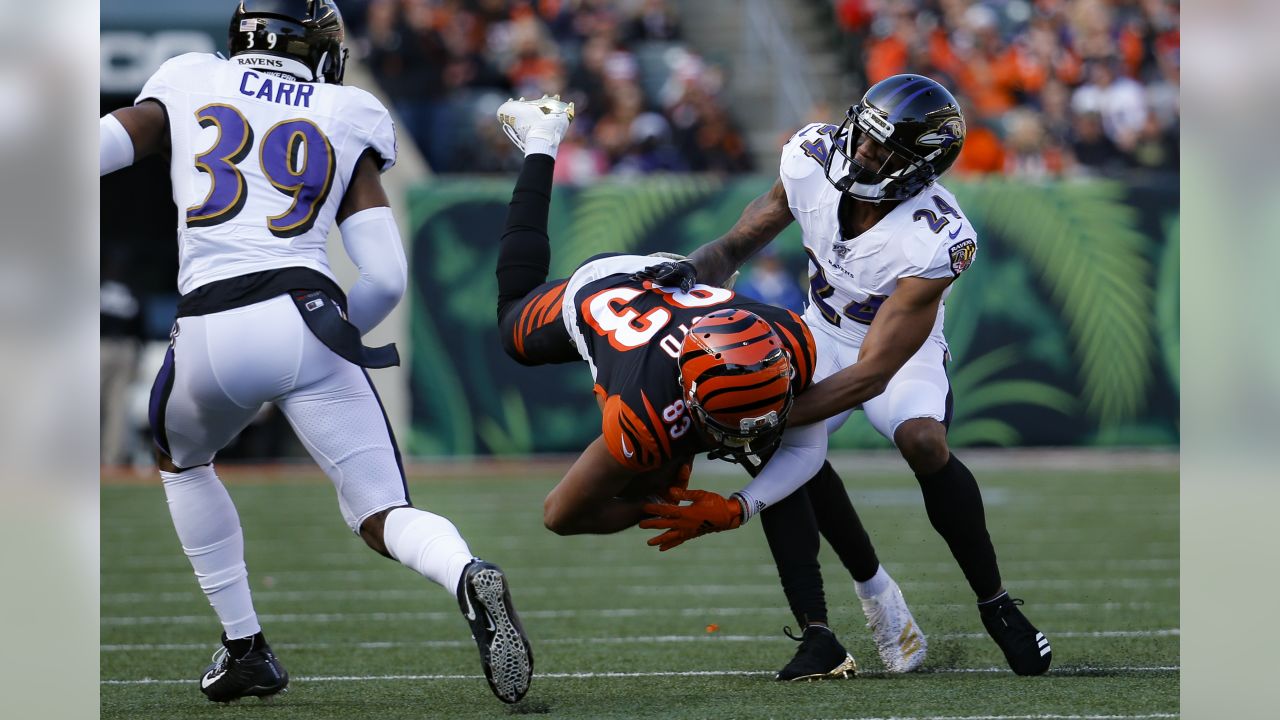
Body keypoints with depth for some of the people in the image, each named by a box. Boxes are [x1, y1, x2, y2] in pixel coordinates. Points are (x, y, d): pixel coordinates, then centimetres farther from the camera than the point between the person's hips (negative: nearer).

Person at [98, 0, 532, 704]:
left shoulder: (187, 88, 19)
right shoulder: (345, 121, 18)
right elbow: (386, 277, 9)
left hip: (209, 329, 0)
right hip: (305, 315, 0)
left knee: (181, 461, 32)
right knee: (381, 513, 5)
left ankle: (245, 648, 25)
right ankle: (467, 576, -29)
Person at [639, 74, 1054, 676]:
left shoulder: (935, 241, -36)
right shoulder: (813, 159, -22)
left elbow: (871, 375, -36)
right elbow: (737, 245, -7)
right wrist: (693, 271, -33)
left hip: (901, 350, -4)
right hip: (823, 332, 4)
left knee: (924, 442, -32)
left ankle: (995, 604, -12)